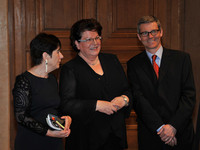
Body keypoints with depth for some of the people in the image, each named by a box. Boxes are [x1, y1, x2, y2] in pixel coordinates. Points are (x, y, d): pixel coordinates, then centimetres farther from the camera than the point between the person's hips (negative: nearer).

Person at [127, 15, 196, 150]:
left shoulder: (182, 58, 3)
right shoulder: (133, 64, 3)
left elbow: (189, 95, -3)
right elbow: (138, 99, -7)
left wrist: (173, 126, -14)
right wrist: (160, 127, -17)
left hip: (181, 133, 0)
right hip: (149, 136, 0)